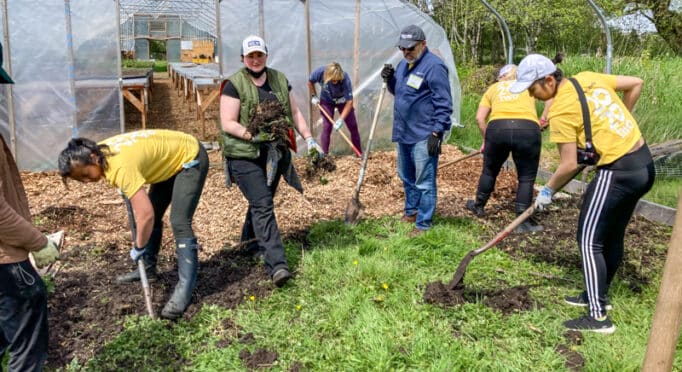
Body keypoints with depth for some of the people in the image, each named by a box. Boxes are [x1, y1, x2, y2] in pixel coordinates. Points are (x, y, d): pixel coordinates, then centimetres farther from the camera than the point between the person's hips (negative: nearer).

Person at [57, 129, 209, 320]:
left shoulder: (121, 167, -36)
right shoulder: (100, 151, -9)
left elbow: (145, 215, -37)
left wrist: (138, 248, -21)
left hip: (190, 158, -9)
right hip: (169, 158, 9)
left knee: (179, 223, -16)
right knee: (154, 215, 15)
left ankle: (185, 288, -12)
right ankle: (148, 268, 31)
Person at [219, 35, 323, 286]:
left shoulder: (279, 80, 10)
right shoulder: (234, 84, -6)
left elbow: (295, 113, 12)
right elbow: (228, 124, -11)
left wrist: (309, 139, 1)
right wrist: (254, 136, -23)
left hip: (274, 153, 6)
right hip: (244, 155, -5)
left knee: (261, 200, 17)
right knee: (263, 205, -14)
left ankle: (250, 240, 43)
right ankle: (277, 264, -16)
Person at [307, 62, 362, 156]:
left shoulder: (345, 79, -37)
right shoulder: (320, 72, -32)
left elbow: (349, 102, -35)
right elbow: (310, 82, -8)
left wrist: (341, 119, -40)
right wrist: (314, 96, -9)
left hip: (343, 101, 0)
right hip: (327, 101, 0)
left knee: (353, 126, 0)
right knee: (327, 127, -11)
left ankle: (360, 154, 12)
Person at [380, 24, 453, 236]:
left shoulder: (434, 66, -15)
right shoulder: (403, 64, 12)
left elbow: (444, 104, -16)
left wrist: (437, 133, -20)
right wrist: (390, 79, 3)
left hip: (424, 136, -9)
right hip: (403, 133, 9)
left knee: (424, 182, -2)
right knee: (406, 177, 20)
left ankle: (424, 224, 8)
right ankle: (411, 211, 37)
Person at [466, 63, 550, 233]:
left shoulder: (493, 88, 28)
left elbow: (480, 118, 15)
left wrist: (486, 139, 25)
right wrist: (543, 120, 18)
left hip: (497, 128, 1)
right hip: (528, 129, -1)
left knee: (490, 170, 23)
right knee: (526, 177, 11)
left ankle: (478, 206, 42)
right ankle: (522, 221, 12)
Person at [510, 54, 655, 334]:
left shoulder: (560, 110, -16)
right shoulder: (589, 78, 6)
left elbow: (569, 165, -15)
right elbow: (636, 84, 17)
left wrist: (547, 191, 0)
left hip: (617, 172, -9)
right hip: (645, 164, 9)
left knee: (590, 241, -3)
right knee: (613, 236, 19)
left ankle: (598, 317, 1)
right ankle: (598, 295, 34)